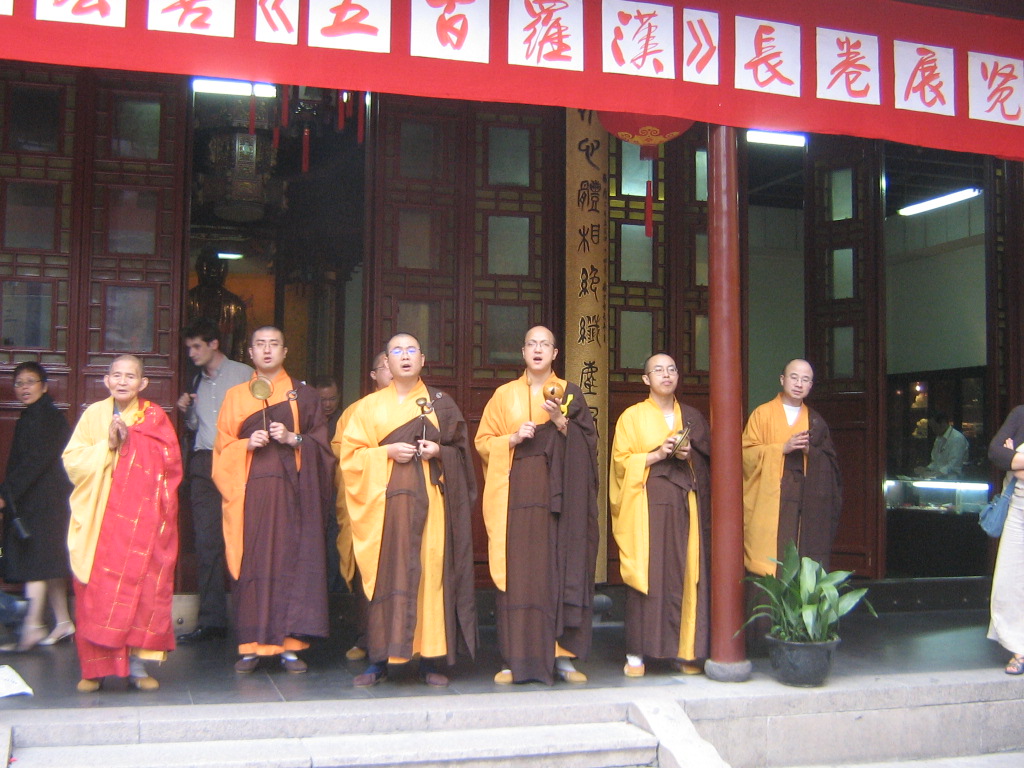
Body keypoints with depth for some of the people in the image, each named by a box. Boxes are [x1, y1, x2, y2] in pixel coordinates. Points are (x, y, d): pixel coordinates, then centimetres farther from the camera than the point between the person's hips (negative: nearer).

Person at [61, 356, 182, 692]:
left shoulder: (154, 416, 6)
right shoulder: (94, 414, 9)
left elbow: (170, 460, -4)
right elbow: (72, 460, 1)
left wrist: (130, 438, -11)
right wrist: (108, 445, -11)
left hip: (142, 516, -1)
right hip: (98, 516, 1)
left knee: (142, 584, -5)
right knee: (96, 587, -2)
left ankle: (136, 664, 3)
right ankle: (95, 667, 6)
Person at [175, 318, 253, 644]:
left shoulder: (244, 375, 2)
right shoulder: (198, 381, 21)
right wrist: (186, 411, 7)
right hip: (203, 464, 5)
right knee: (206, 542, 1)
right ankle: (211, 620, 4)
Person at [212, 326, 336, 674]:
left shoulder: (303, 395, 11)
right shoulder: (236, 396, 14)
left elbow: (321, 443, 7)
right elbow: (223, 446, 10)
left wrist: (293, 439, -10)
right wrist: (247, 444, -9)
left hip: (292, 489, 0)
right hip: (250, 490, 1)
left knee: (292, 560, -4)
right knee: (251, 562, -4)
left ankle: (289, 644, 2)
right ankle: (251, 646, 2)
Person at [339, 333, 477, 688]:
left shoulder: (441, 403, 12)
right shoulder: (370, 405, 11)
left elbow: (460, 449, 12)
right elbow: (351, 453, 5)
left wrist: (439, 452, -8)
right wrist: (387, 452, -10)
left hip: (430, 497, 0)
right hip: (386, 498, 0)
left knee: (432, 572, -4)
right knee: (387, 575, -4)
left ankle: (431, 660, 3)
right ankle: (379, 660, 1)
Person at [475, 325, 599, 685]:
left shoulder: (569, 393, 11)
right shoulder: (505, 395, 12)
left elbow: (587, 441, 5)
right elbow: (483, 441, 9)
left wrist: (560, 420, -11)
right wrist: (513, 438, -8)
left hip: (558, 493, 0)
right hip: (516, 493, 0)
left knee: (560, 570, -4)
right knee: (518, 572, -4)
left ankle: (562, 656, 2)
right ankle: (517, 658, 1)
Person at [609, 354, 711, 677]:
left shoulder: (692, 417, 15)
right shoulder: (632, 417, 6)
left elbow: (710, 459, 14)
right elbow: (621, 460, -1)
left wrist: (689, 455, -5)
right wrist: (658, 455, -13)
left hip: (686, 505, 3)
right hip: (647, 504, -3)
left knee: (685, 575, -2)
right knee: (646, 575, -7)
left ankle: (685, 650, 6)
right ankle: (637, 652, -3)